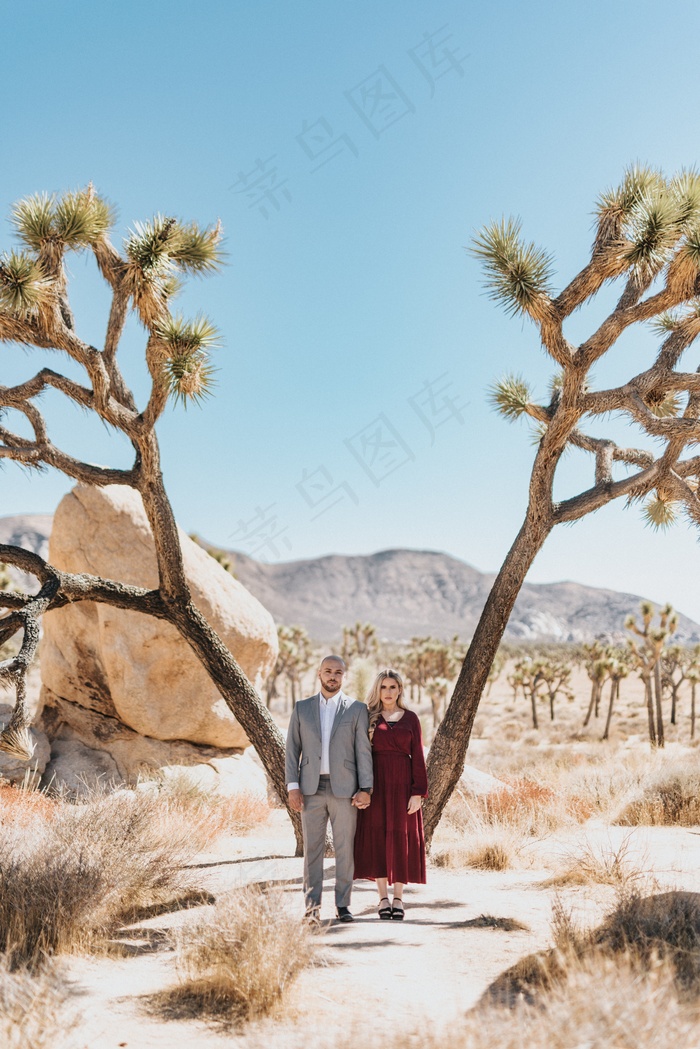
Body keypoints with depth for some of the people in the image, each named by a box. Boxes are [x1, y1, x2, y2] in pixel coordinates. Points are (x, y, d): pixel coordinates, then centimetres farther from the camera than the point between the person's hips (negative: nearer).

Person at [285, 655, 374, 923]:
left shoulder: (357, 709, 5)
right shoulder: (302, 708, 10)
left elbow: (363, 751, 1)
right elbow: (292, 749, 8)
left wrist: (366, 789, -7)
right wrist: (292, 786, -2)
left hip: (344, 788, -1)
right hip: (311, 788, 1)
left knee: (344, 848, 2)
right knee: (312, 848, 3)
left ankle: (343, 905, 11)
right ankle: (312, 906, 9)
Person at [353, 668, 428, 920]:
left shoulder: (410, 719, 5)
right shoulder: (368, 717, 5)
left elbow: (417, 756, 2)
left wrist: (418, 792, -7)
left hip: (402, 784, 0)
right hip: (375, 783, 0)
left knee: (401, 838, 2)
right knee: (377, 836, 0)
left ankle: (398, 898, 12)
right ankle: (383, 898, 10)